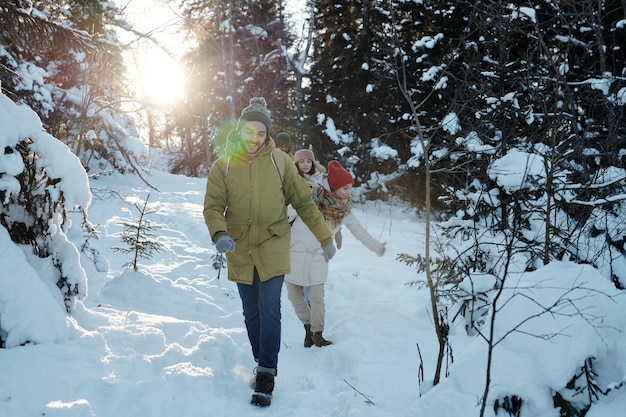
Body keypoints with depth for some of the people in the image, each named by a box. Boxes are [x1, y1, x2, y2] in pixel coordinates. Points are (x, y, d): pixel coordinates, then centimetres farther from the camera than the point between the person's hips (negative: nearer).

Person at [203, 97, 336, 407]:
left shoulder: (279, 161, -6)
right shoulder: (223, 166, -5)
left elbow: (303, 201, -1)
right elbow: (213, 207, -7)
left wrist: (324, 237, 1)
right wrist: (220, 234, -27)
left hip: (272, 246, -2)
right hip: (240, 250, 2)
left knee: (269, 310, -11)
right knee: (252, 313, 13)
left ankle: (267, 374, -1)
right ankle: (263, 365, 30)